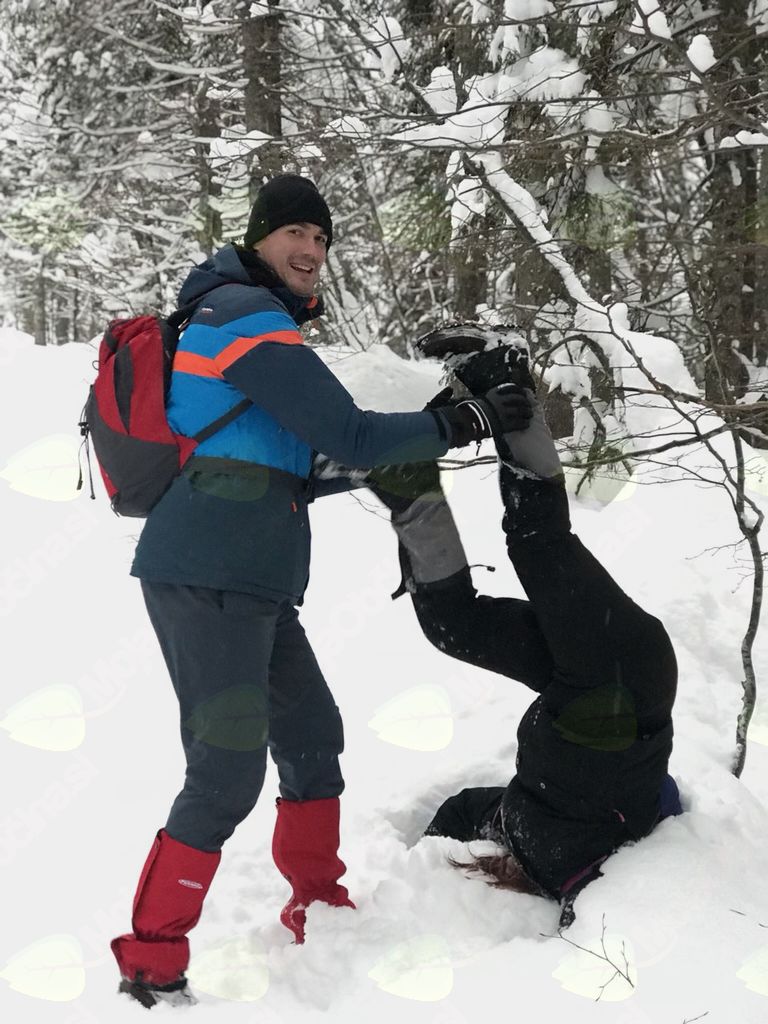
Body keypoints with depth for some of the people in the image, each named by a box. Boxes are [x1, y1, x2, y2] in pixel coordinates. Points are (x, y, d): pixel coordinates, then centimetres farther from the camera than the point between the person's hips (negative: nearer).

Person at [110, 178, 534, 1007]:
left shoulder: (253, 317, 20)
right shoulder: (247, 317, -12)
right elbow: (352, 439, -17)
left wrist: (389, 465, 21)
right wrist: (467, 421, -8)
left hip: (248, 580, 11)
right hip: (208, 574, -11)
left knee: (312, 736, 18)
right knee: (229, 770, -10)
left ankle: (317, 909, 33)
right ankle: (150, 968, -1)